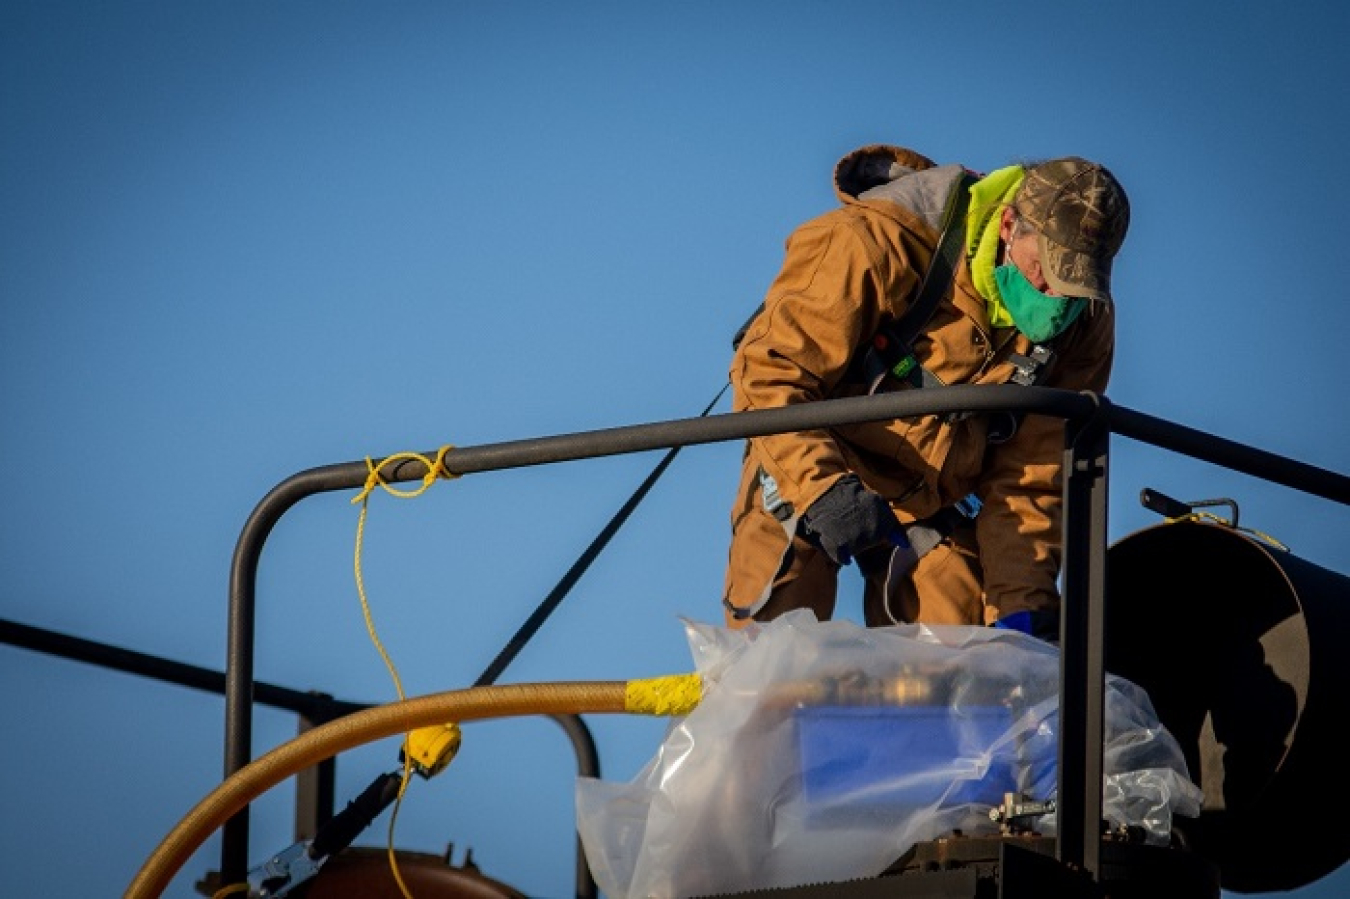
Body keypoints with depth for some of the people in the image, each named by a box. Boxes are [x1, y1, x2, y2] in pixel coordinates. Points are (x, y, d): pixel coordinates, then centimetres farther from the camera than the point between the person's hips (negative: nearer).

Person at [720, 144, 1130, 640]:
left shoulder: (1081, 320, -13)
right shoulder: (880, 244, -29)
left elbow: (1031, 474, -6)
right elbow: (769, 371, -27)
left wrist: (1021, 601, -18)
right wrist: (822, 487, -42)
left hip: (937, 500, 4)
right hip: (805, 470, -4)